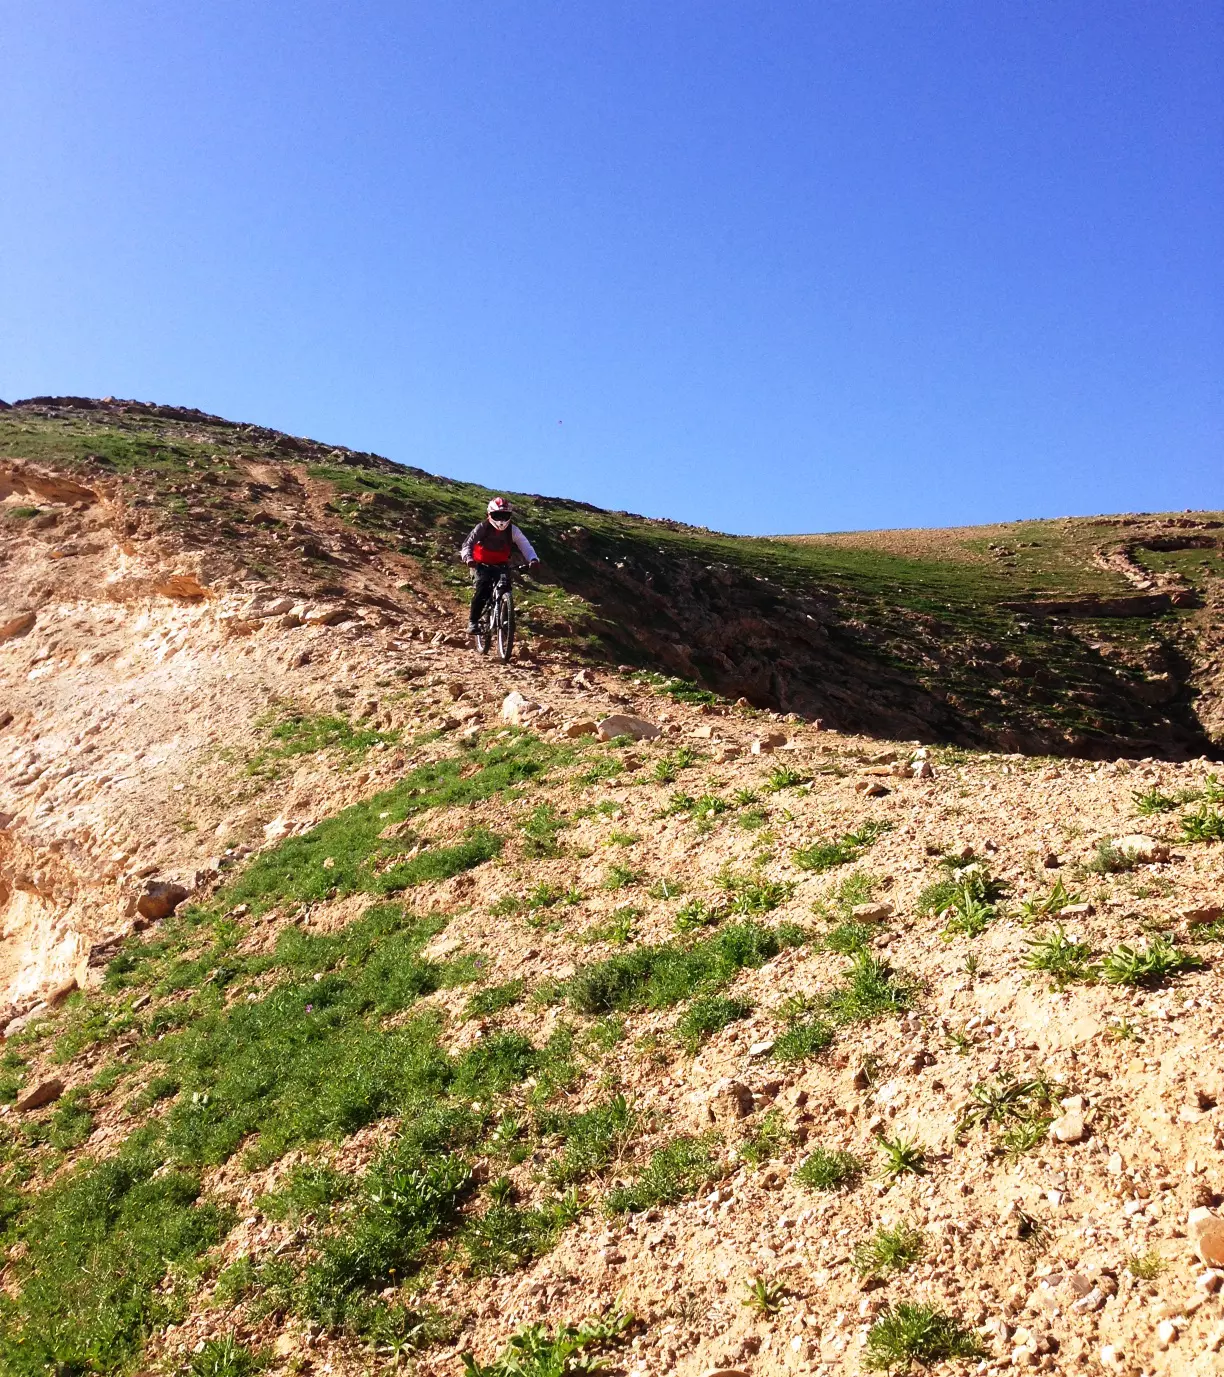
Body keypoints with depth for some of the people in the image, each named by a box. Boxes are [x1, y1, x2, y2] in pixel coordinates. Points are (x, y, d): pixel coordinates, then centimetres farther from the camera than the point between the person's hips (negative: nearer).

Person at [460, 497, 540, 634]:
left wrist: (533, 559, -44)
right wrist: (468, 558, -44)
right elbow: (467, 544, -22)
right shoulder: (482, 528, -17)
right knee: (483, 587, -26)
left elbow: (525, 545, -23)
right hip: (481, 564, -2)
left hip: (500, 565, 2)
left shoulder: (512, 530, -13)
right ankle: (473, 621, -16)